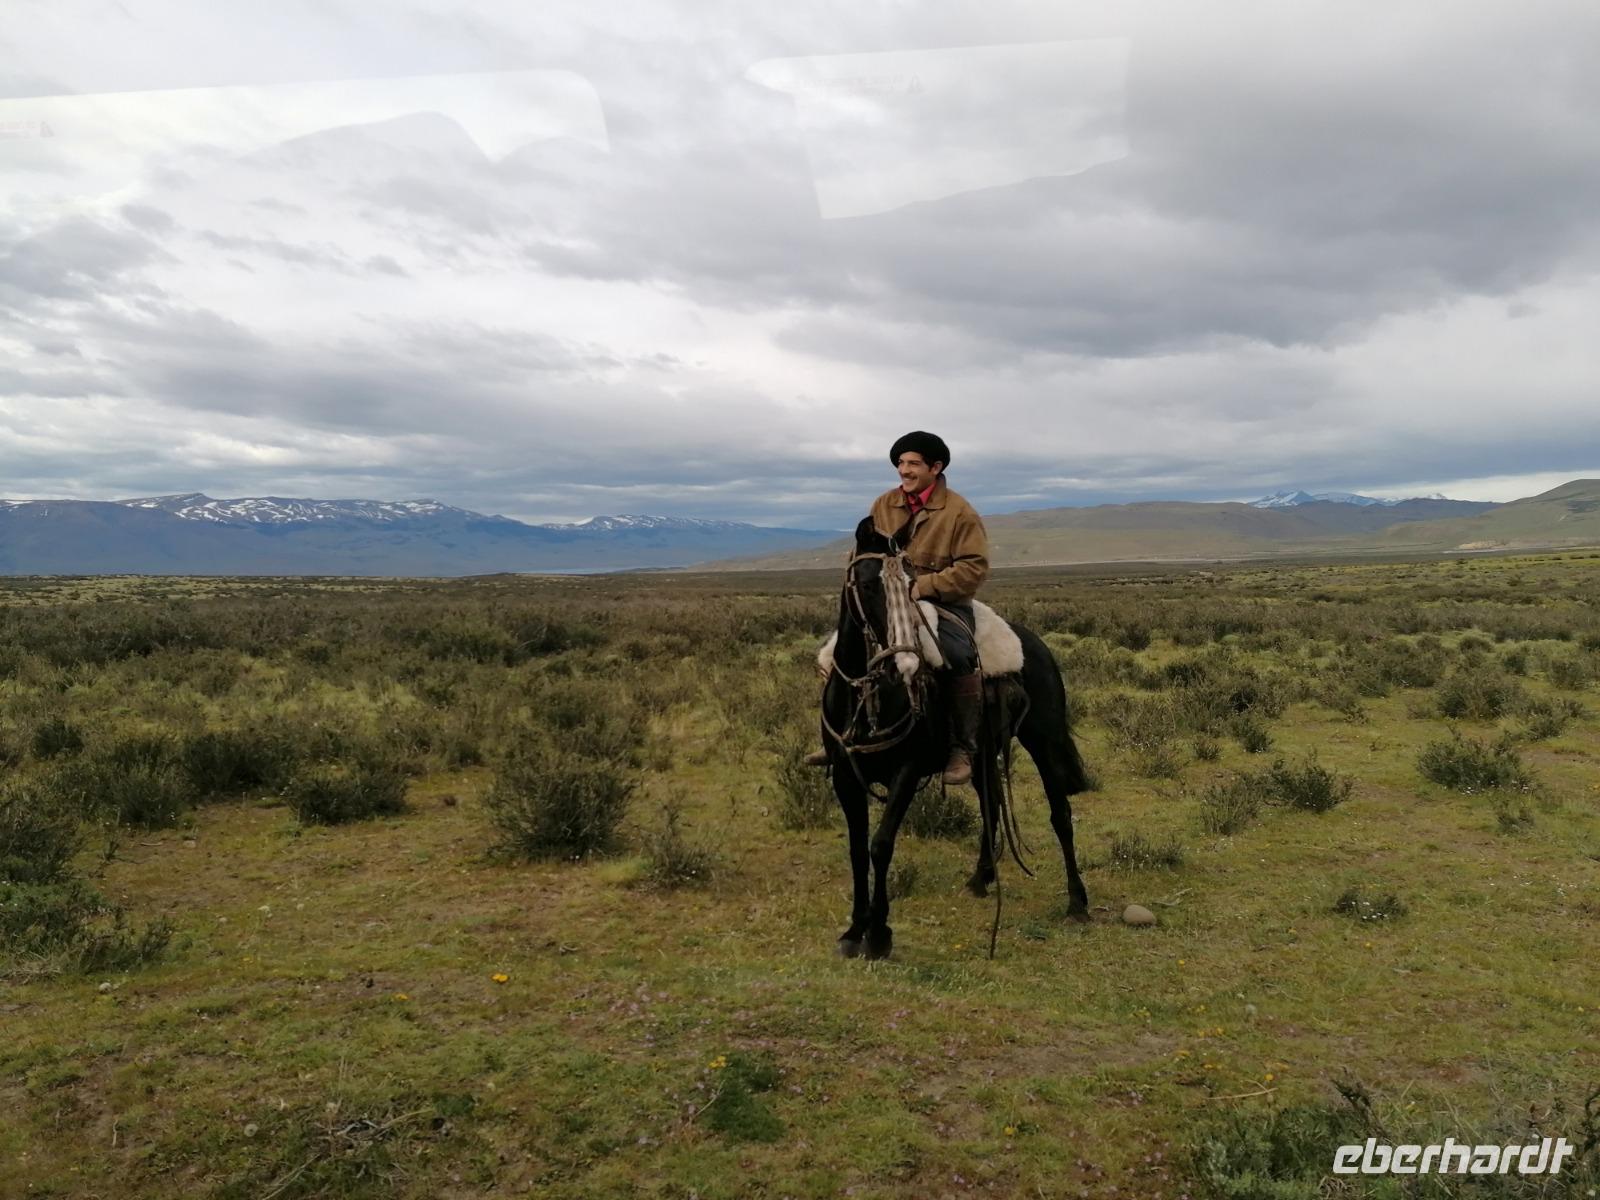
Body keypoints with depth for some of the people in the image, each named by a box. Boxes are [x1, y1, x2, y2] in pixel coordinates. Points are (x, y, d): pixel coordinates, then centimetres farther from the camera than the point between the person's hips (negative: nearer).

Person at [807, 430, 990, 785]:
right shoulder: (883, 505, 7)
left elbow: (974, 568, -14)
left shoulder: (960, 511, -8)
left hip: (945, 604, -5)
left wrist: (923, 586, -22)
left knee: (958, 657, -33)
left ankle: (963, 748, -16)